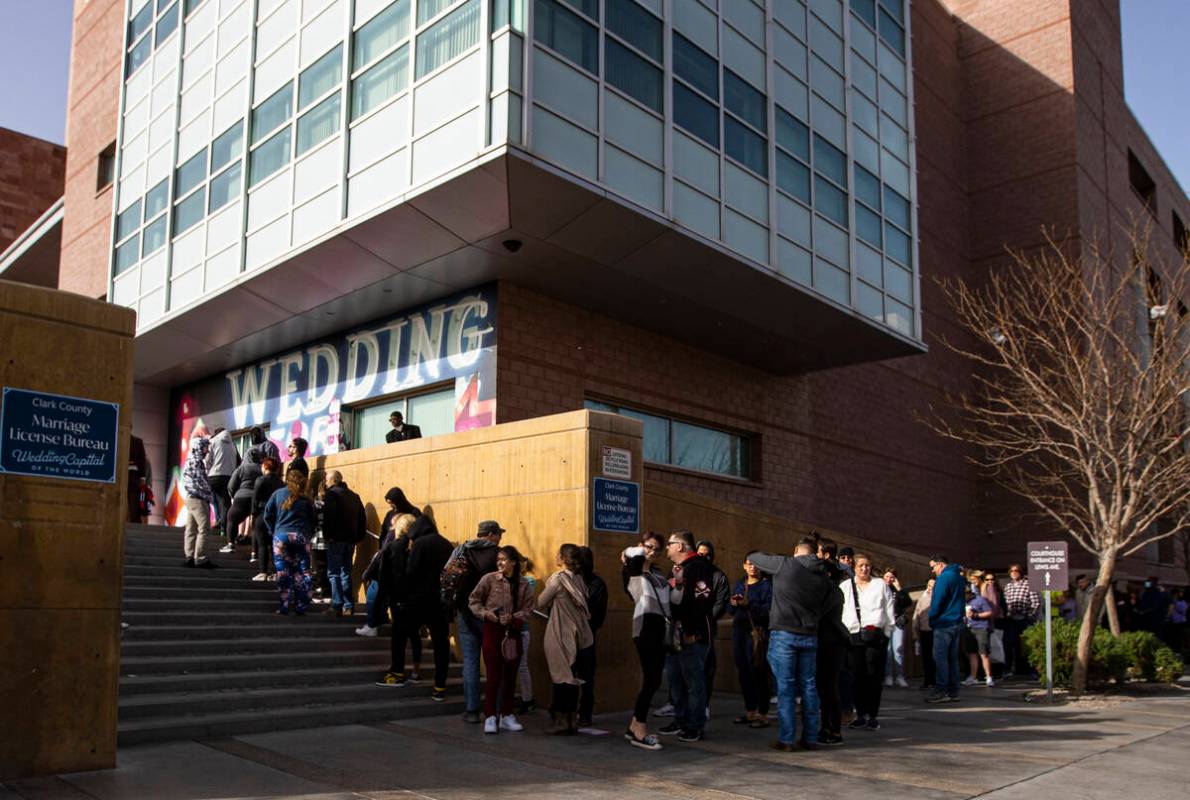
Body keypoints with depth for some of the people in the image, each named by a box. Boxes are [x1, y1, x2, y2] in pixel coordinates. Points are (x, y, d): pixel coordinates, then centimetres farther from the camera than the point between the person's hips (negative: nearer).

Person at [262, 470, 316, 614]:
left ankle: (285, 606, 2)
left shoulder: (278, 494, 6)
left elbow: (267, 515, 6)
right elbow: (313, 520, 3)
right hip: (302, 537, 0)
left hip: (281, 536, 0)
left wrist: (273, 530, 15)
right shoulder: (305, 499, 4)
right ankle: (301, 606, 3)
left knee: (283, 572, 4)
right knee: (302, 572, 5)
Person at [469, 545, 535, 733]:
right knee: (494, 676, -4)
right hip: (492, 631, -3)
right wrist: (485, 613, -16)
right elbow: (473, 601, 0)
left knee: (510, 677, 10)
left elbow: (528, 609, 1)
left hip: (513, 632, 3)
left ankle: (507, 716, 22)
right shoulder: (489, 579, -6)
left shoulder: (524, 584, 0)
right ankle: (490, 718, 6)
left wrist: (514, 617, -15)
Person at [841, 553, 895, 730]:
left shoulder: (880, 585, 11)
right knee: (857, 676, 2)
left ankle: (873, 715, 4)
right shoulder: (845, 586, 12)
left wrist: (886, 632, 2)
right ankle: (861, 714, 11)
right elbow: (838, 611, 9)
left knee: (874, 676, -3)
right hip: (853, 636, 1)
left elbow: (889, 611, 10)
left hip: (876, 636, -1)